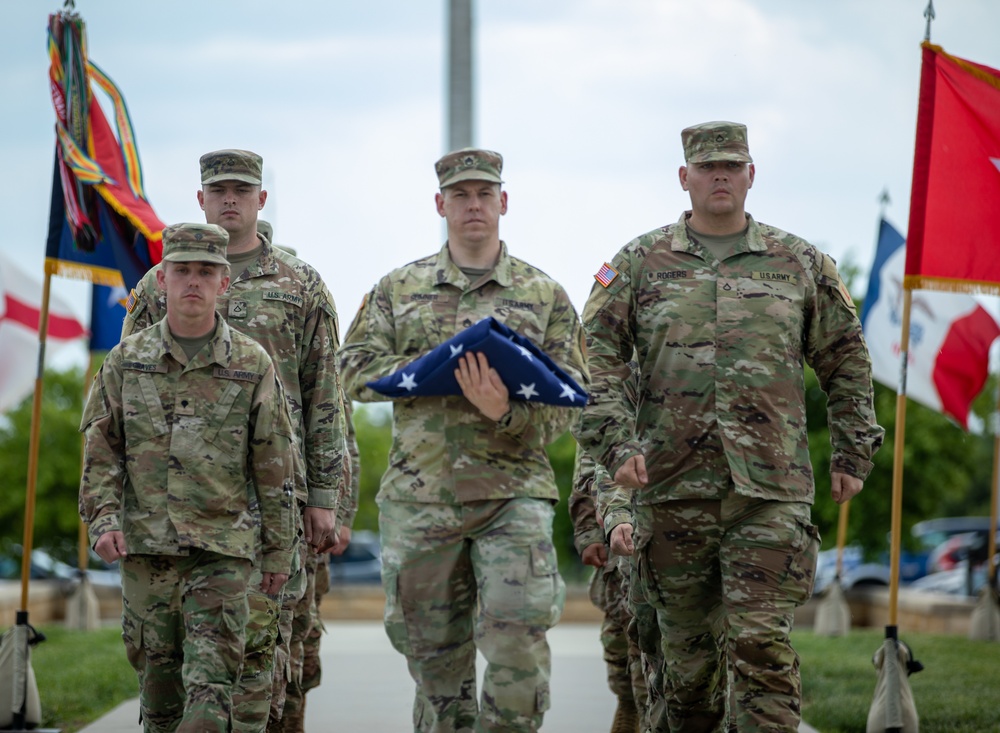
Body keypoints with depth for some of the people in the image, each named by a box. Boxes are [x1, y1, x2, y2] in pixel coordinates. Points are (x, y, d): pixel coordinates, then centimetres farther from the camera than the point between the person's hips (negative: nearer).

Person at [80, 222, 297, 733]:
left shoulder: (253, 365, 3)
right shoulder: (126, 361, 7)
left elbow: (274, 466, 5)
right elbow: (100, 451, 8)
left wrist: (278, 551, 4)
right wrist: (102, 518, -7)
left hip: (223, 551, -2)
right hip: (144, 550, 2)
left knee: (210, 689, -11)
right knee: (159, 687, 7)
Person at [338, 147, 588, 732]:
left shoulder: (545, 296, 9)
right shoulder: (398, 289, 13)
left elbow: (567, 402, 4)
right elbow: (358, 370, 4)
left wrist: (506, 412, -18)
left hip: (514, 492, -2)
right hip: (420, 496, 2)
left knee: (519, 636, -14)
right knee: (435, 656, 7)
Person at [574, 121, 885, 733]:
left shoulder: (801, 263, 10)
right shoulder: (640, 263, 8)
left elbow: (847, 362, 17)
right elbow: (596, 358, 4)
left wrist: (853, 453, 12)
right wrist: (616, 442, -9)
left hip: (771, 488, -1)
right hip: (673, 484, 1)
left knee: (762, 643, -11)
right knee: (687, 646, 8)